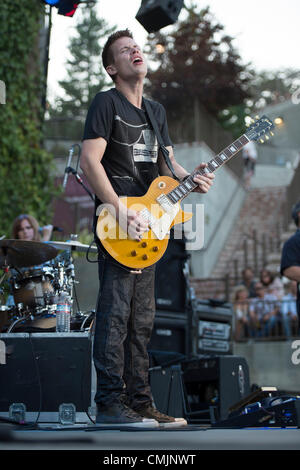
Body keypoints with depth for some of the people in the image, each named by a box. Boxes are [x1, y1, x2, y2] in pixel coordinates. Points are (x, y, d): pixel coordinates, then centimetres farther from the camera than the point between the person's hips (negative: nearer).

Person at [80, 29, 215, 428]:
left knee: (142, 320, 9)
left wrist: (190, 178, -1)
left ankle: (140, 403, 14)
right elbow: (89, 161, -13)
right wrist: (120, 212, -20)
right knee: (115, 314, -11)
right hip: (116, 228, -8)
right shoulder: (107, 103, -4)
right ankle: (111, 405, -10)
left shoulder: (157, 111, 20)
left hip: (147, 226, 8)